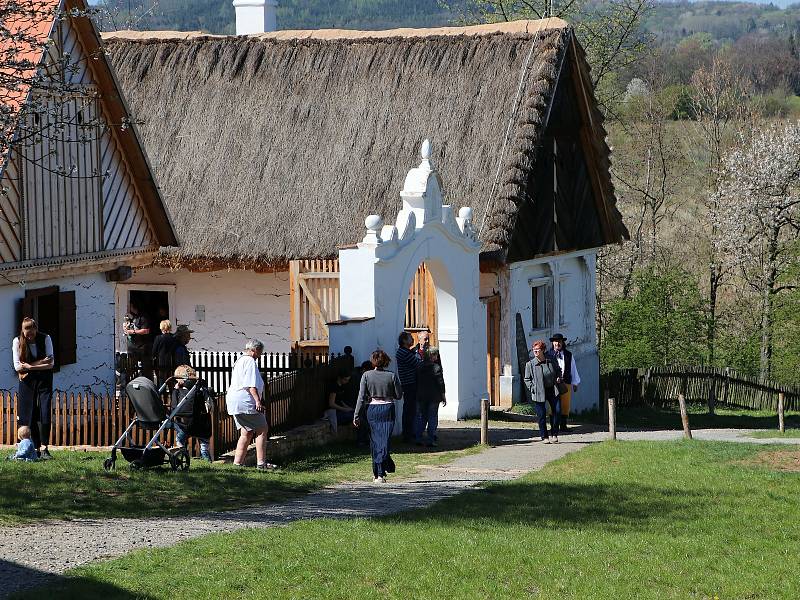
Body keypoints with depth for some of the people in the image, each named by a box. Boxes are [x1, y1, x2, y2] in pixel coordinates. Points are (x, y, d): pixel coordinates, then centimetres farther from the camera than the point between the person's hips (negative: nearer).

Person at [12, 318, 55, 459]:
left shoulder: (45, 339, -8)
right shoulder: (17, 341, -6)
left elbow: (50, 363, -10)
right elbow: (17, 366, -10)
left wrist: (29, 366, -16)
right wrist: (41, 363, -15)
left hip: (44, 380, -1)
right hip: (27, 382, 1)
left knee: (45, 412, -12)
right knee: (30, 415, -1)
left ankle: (44, 448, -12)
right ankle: (36, 448, 3)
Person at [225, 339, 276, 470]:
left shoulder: (239, 360, 21)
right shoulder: (250, 361, -10)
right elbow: (251, 385, -20)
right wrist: (258, 401, -25)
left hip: (234, 401, 10)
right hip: (245, 402, -10)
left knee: (246, 433, 14)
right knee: (262, 430, -4)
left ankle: (237, 462, 10)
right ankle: (261, 462, -8)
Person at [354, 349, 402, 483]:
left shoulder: (366, 376, -6)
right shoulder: (392, 376, -6)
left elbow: (361, 397, -6)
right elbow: (399, 396, -1)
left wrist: (357, 415, -1)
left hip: (372, 409, 1)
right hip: (388, 409, -1)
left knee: (375, 442, 12)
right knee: (385, 441, 1)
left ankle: (377, 473, 15)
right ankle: (380, 474, -8)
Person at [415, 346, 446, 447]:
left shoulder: (420, 367, 3)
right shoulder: (437, 367, -12)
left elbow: (417, 382, 9)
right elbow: (440, 383, -10)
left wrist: (417, 395, 18)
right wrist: (443, 397, -2)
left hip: (421, 397, 5)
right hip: (433, 397, -4)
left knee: (421, 417, 13)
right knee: (432, 418, 2)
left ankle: (418, 438, 12)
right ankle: (431, 440, 0)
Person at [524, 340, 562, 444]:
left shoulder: (551, 361, 4)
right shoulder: (530, 364, -3)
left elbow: (558, 371, 21)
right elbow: (527, 379, 3)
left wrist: (558, 377, 2)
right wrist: (533, 388, -9)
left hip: (552, 390, 2)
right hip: (539, 393, -2)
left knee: (557, 411, -4)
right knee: (541, 415, -1)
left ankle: (554, 434, 12)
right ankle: (544, 437, 12)